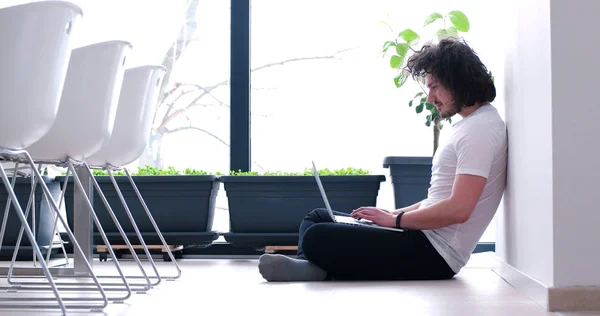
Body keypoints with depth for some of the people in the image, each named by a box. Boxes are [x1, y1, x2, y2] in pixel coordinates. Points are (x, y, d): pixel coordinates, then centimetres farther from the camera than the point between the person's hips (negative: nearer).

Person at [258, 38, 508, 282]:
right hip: (426, 235, 11)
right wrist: (394, 214, 10)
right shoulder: (470, 125, 18)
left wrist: (395, 219, -12)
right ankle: (310, 266, -11)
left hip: (434, 254, -11)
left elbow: (458, 210, -24)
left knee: (317, 238, -25)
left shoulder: (480, 129, -15)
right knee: (318, 217, 13)